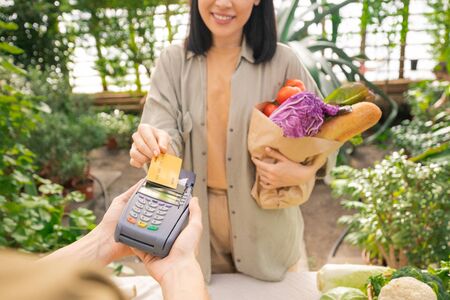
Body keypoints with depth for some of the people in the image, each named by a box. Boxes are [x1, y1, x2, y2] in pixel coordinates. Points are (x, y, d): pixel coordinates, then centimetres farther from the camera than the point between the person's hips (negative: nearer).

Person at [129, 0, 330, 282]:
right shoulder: (173, 61, -6)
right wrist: (156, 146, -38)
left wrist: (302, 173, -23)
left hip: (265, 217, -1)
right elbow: (164, 134, -15)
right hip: (197, 218, 1)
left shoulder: (282, 61, -12)